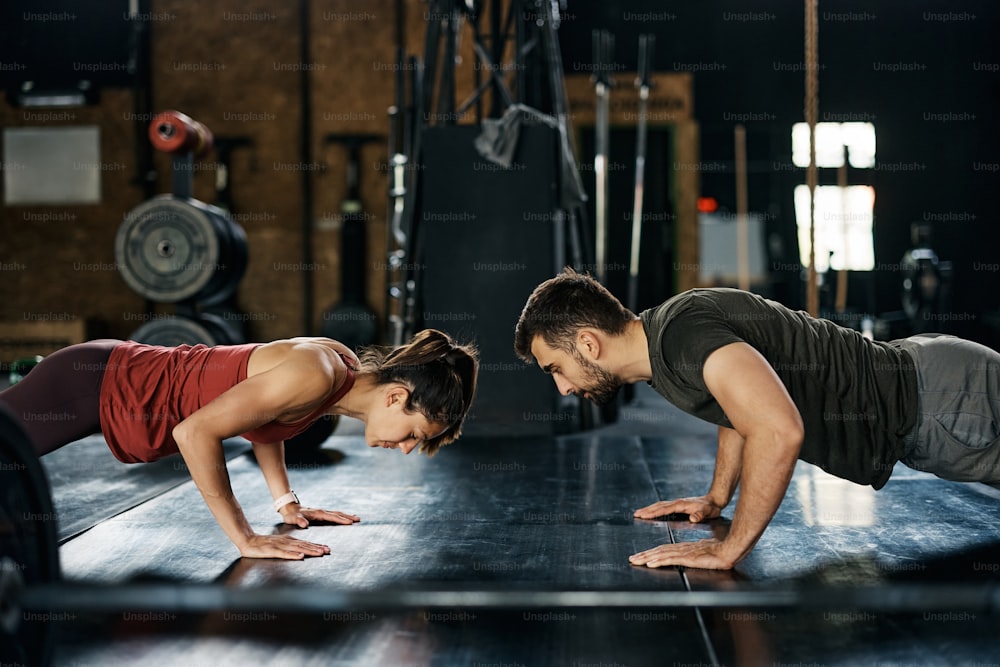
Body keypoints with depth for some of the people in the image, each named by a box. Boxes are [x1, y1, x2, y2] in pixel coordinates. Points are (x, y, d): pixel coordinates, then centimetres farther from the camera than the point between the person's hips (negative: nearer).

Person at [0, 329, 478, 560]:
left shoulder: (345, 366, -5)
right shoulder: (315, 375, -31)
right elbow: (196, 432, -32)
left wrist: (287, 503, 8)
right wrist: (245, 539, -27)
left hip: (124, 369, 8)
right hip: (93, 386, -8)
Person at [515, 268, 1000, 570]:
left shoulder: (682, 334, -29)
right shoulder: (661, 333, 3)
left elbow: (778, 430, -42)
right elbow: (745, 403, 23)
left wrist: (729, 549, -32)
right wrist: (717, 498, 18)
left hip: (934, 401, -9)